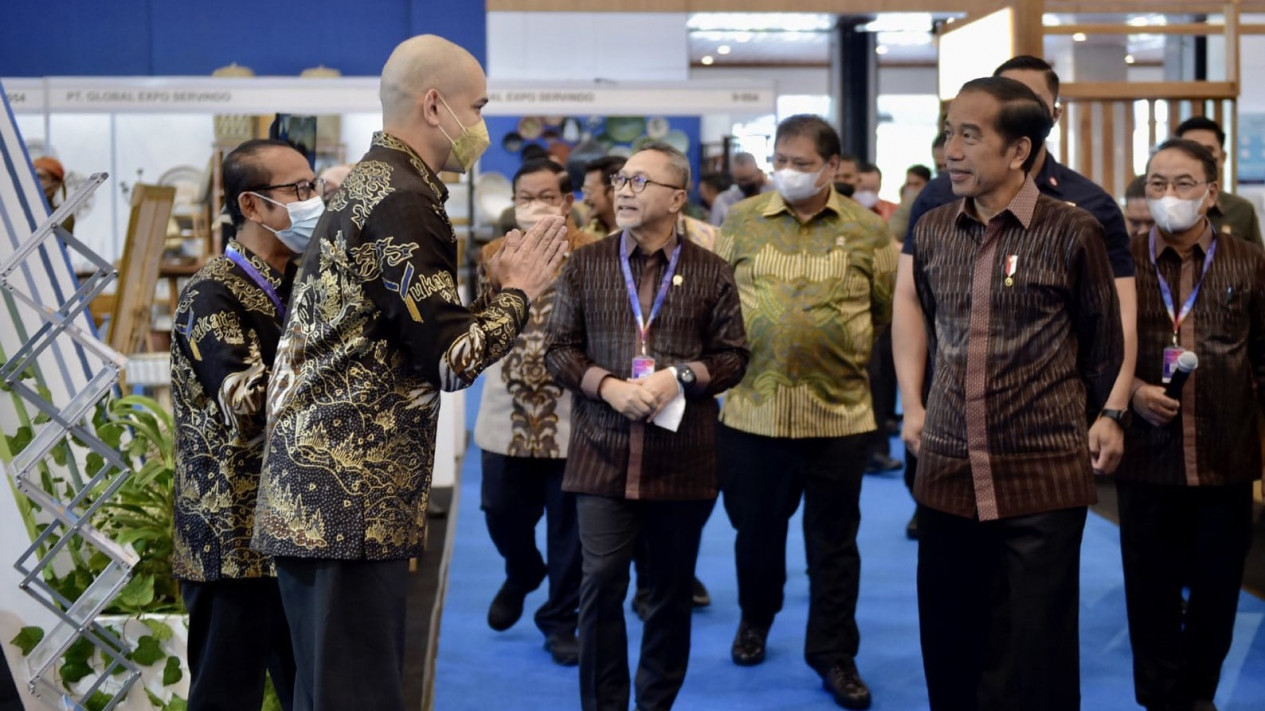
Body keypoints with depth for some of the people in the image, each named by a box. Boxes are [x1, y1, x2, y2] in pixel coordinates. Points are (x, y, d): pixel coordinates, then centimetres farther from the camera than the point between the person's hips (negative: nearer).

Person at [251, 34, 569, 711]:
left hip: (310, 493, 10)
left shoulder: (365, 185, 18)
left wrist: (488, 287, 17)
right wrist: (516, 292, -1)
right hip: (353, 500, -10)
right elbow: (451, 358, -15)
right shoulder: (402, 201, -14)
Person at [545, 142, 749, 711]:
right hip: (603, 454, 0)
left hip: (683, 458, 0)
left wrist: (678, 378, -14)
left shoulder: (710, 272, 3)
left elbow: (733, 357, 4)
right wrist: (608, 387, -12)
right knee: (600, 585, -3)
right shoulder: (585, 265, 5)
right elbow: (559, 347, 4)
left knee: (672, 590, 10)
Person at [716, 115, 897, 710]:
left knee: (834, 539, 8)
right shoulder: (741, 221, 2)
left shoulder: (866, 230, -1)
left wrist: (841, 345, 5)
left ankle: (834, 654, 19)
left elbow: (889, 309, 8)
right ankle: (755, 618, 40)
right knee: (755, 527, 16)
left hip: (838, 411, -1)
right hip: (752, 407, 1)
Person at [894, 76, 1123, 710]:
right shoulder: (931, 232, 6)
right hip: (947, 475, 4)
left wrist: (1089, 423, 14)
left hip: (1042, 484, -4)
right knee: (949, 659, 12)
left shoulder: (1071, 233, -6)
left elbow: (1104, 343, 6)